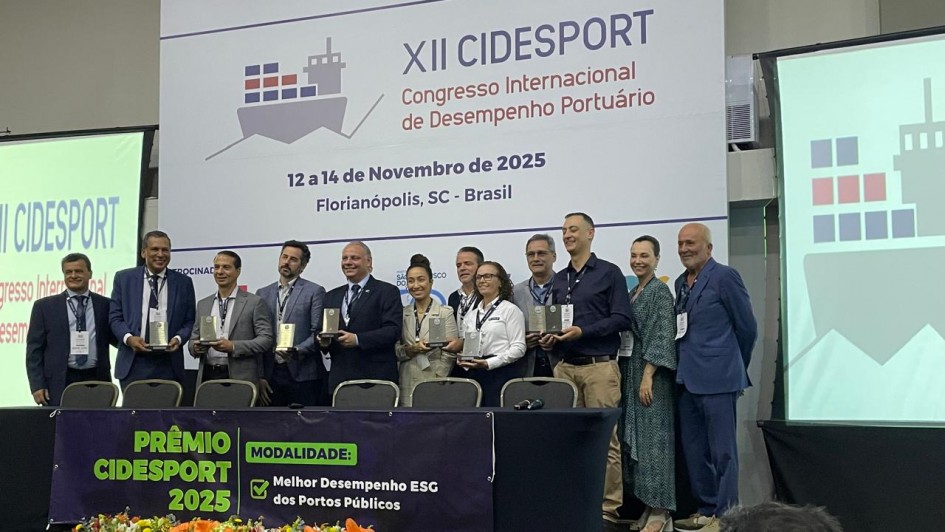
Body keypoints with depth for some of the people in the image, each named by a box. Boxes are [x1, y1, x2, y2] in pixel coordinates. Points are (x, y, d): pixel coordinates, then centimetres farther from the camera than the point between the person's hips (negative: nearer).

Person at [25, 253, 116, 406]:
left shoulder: (105, 305, 10)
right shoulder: (45, 306, 7)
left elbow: (117, 339, 12)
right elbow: (34, 349, 5)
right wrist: (37, 385, -3)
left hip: (96, 381, 1)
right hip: (59, 384, -1)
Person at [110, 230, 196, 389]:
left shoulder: (183, 282, 9)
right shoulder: (124, 278, 8)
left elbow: (190, 321, 10)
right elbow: (115, 317, 7)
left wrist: (178, 338, -10)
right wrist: (129, 338, -11)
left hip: (168, 365, 0)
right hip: (133, 364, 0)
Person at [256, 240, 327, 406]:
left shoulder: (314, 292, 2)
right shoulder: (263, 293, 15)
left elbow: (318, 333, -4)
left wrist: (297, 351, -20)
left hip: (302, 374, -4)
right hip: (271, 373, 4)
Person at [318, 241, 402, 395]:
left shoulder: (387, 292, 1)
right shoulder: (331, 296, 18)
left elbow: (393, 330, -9)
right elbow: (324, 330, 19)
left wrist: (358, 339, -19)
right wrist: (324, 340, -4)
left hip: (376, 378, -4)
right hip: (339, 377, 4)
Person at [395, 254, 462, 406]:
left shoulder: (445, 313, 0)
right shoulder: (402, 314, 10)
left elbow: (449, 354, -3)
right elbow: (394, 350, 7)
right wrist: (412, 349, -11)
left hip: (434, 382, -3)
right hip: (407, 386, 3)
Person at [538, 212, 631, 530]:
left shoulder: (609, 273, 1)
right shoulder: (559, 280, 17)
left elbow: (621, 319, -7)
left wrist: (582, 331, -15)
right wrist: (549, 340, 2)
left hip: (599, 366, -5)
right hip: (565, 366, 5)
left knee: (604, 439, -4)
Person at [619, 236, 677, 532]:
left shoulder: (660, 291, -7)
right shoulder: (632, 294, 16)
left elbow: (662, 336, -15)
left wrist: (647, 376, -20)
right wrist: (623, 374, 14)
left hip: (651, 375, -8)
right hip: (631, 373, 8)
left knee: (653, 437, -7)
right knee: (635, 439, 8)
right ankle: (648, 506, 14)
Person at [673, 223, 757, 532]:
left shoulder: (725, 277, -8)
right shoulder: (681, 283, 14)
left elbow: (747, 327, -3)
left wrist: (735, 365, 7)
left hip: (717, 379, -8)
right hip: (688, 379, 8)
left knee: (721, 450, -1)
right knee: (693, 449, 13)